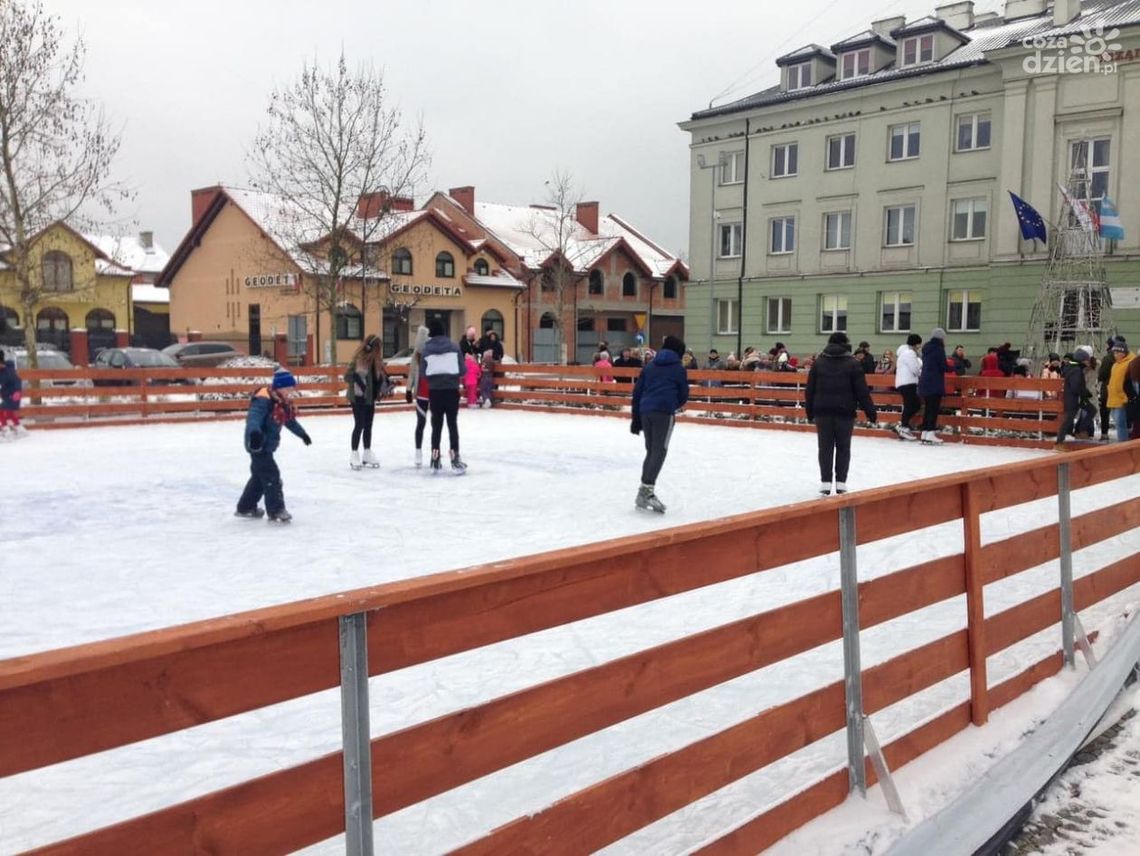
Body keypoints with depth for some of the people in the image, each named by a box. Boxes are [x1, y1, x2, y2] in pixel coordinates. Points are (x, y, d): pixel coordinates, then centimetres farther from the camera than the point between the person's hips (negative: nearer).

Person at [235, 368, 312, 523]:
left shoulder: (282, 402, 8)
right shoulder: (263, 400, -23)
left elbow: (290, 420, 26)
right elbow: (254, 417, -39)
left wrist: (302, 433, 37)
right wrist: (254, 432, -60)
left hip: (267, 445, 10)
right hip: (259, 444, -10)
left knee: (259, 476, 19)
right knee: (272, 476, -11)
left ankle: (245, 507, 32)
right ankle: (276, 511, -6)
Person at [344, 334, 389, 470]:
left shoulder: (376, 359, 3)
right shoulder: (359, 359, -17)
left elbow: (380, 375, 13)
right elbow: (347, 376, -18)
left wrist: (386, 385, -1)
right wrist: (357, 378, -34)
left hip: (370, 397, 7)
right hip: (358, 397, -7)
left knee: (368, 426, 13)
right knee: (359, 425, -3)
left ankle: (367, 454, 23)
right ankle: (354, 455, 7)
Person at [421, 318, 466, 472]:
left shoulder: (426, 349, -3)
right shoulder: (454, 346, -3)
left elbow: (423, 372, -2)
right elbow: (462, 370, -1)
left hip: (434, 391, 1)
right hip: (452, 390, -1)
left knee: (436, 425, 11)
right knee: (452, 424, 5)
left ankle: (435, 460, 13)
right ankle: (455, 460, 1)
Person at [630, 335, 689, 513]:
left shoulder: (650, 366, 19)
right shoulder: (679, 368, 7)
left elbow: (637, 392, 15)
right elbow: (683, 395, 9)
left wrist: (635, 419, 17)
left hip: (645, 411, 5)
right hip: (664, 412, -5)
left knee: (651, 451, 14)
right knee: (659, 451, -7)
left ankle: (644, 492, 13)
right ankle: (647, 489, -21)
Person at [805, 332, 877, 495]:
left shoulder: (818, 362, 5)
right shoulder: (853, 363, -2)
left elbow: (810, 389, 6)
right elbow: (862, 391, -5)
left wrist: (810, 411, 13)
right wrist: (871, 412, 1)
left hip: (823, 411, 2)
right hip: (845, 411, -2)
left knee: (825, 447, 5)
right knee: (843, 447, 8)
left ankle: (825, 482, 2)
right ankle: (841, 482, 7)